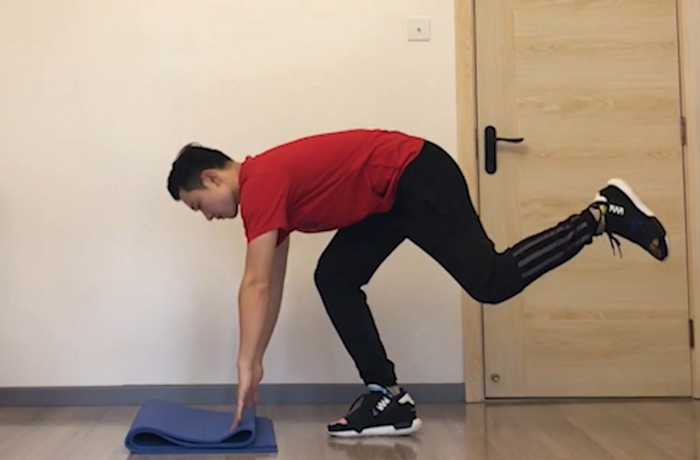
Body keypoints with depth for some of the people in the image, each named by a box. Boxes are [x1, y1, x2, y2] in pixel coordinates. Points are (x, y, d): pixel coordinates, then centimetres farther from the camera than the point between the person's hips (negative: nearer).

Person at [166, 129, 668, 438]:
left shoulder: (260, 182, -15)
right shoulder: (272, 191, 14)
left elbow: (255, 285, -19)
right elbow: (270, 284, 19)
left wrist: (246, 367, -15)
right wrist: (257, 363, 19)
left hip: (418, 175, -10)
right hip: (391, 193, 10)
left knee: (490, 280, -16)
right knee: (334, 278, 5)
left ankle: (603, 214, -1)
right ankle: (389, 396, 3)